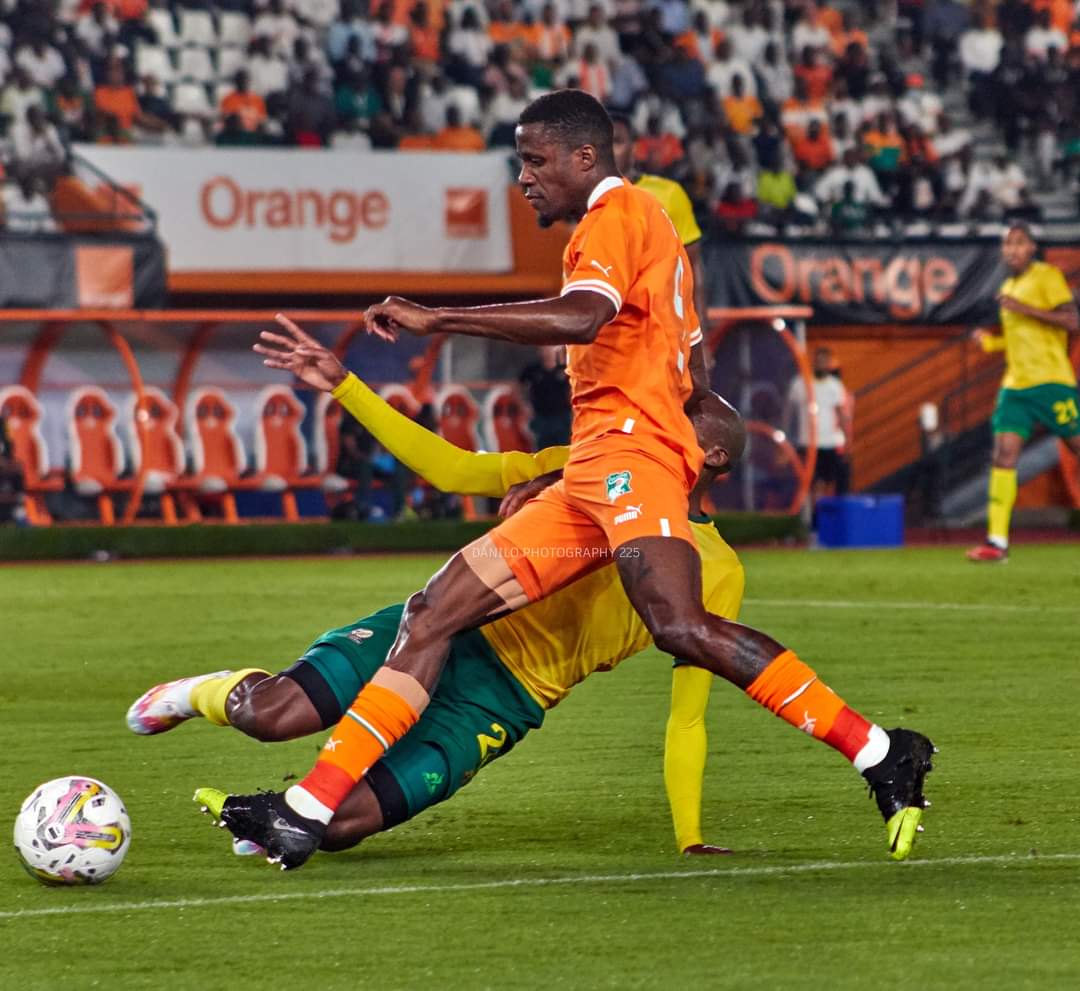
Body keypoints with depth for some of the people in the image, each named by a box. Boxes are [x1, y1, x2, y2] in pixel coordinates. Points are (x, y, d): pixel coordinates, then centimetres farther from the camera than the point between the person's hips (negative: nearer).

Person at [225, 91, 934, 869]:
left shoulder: (620, 212, 0)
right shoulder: (649, 229, 30)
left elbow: (579, 318, -22)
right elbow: (690, 387, 32)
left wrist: (435, 319, -20)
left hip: (628, 455, -10)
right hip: (592, 483, 10)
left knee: (680, 626, -31)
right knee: (435, 614, 2)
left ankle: (881, 755, -26)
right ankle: (306, 815, -2)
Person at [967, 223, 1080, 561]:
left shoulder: (1046, 276, -5)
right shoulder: (1008, 288, 18)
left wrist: (1024, 308, -19)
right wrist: (990, 341, 11)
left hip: (1051, 381, -7)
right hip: (1015, 385, 7)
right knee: (1004, 453, -7)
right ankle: (997, 542, -11)